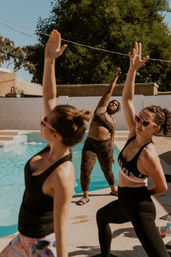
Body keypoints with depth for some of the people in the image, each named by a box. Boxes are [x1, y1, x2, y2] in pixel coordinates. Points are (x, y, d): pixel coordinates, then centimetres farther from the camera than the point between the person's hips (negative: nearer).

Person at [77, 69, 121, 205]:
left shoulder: (113, 121, 13)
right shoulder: (101, 109, 5)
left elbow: (112, 139, 16)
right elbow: (109, 92, 1)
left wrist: (112, 154, 12)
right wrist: (116, 77, 4)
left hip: (105, 146, 3)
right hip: (90, 144, -2)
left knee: (107, 171, 13)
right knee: (85, 170, -10)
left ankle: (114, 189, 39)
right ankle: (86, 196, 5)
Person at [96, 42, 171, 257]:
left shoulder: (149, 155, -27)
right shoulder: (134, 134, -6)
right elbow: (127, 99, -7)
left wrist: (141, 194, 0)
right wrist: (133, 69, -15)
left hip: (139, 207, -9)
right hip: (124, 202, 9)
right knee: (101, 216, 32)